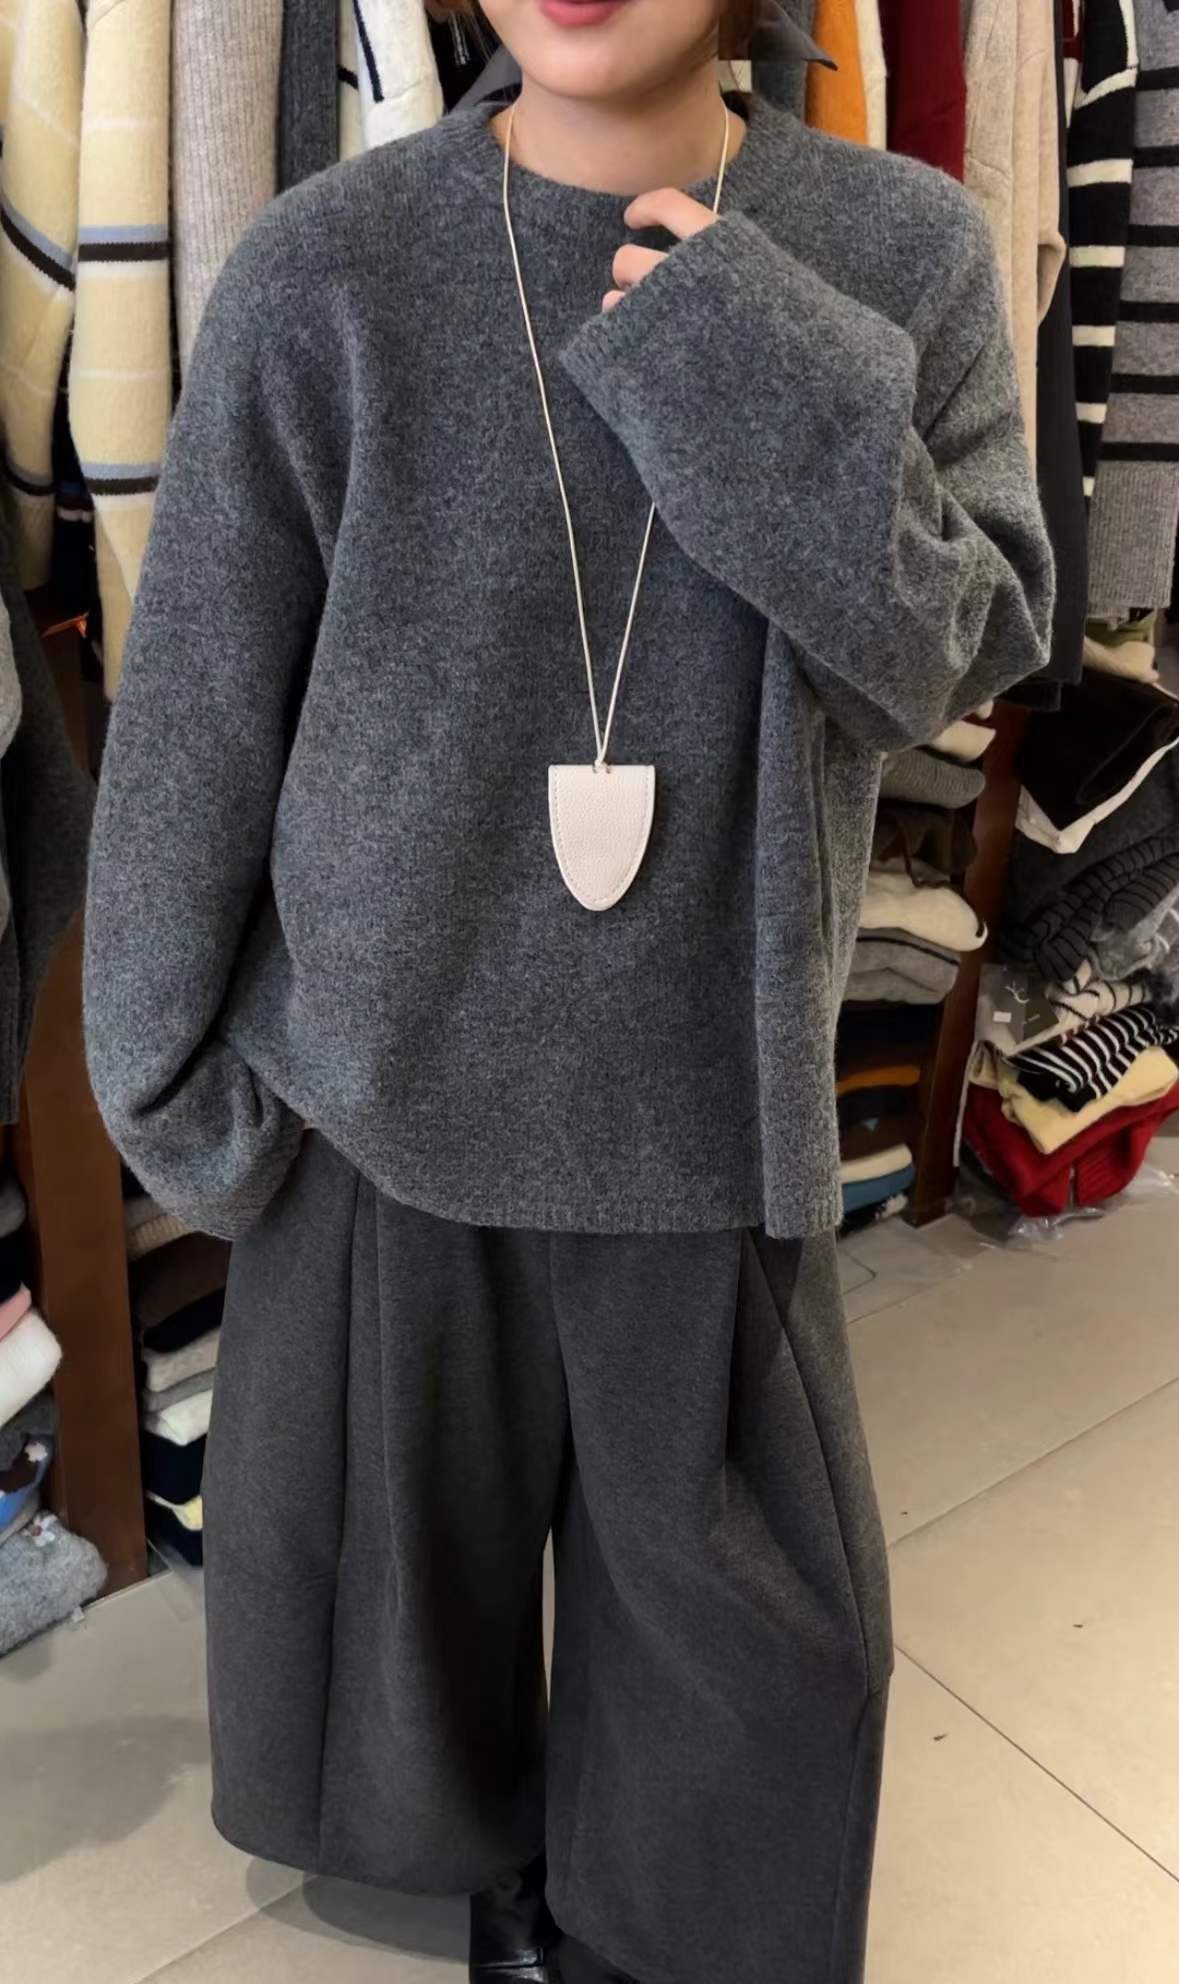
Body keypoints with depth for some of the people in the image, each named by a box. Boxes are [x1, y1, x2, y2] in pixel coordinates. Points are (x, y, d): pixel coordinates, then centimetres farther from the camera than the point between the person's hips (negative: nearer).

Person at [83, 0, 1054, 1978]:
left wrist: (766, 375, -20)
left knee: (739, 1586, 16)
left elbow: (967, 647, -7)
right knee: (376, 1518, 21)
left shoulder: (899, 250, -4)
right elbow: (197, 703, -6)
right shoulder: (330, 265, -9)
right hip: (385, 1059, 0)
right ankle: (454, 1822, 55)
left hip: (706, 1080, 1)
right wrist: (163, 1057, 0)